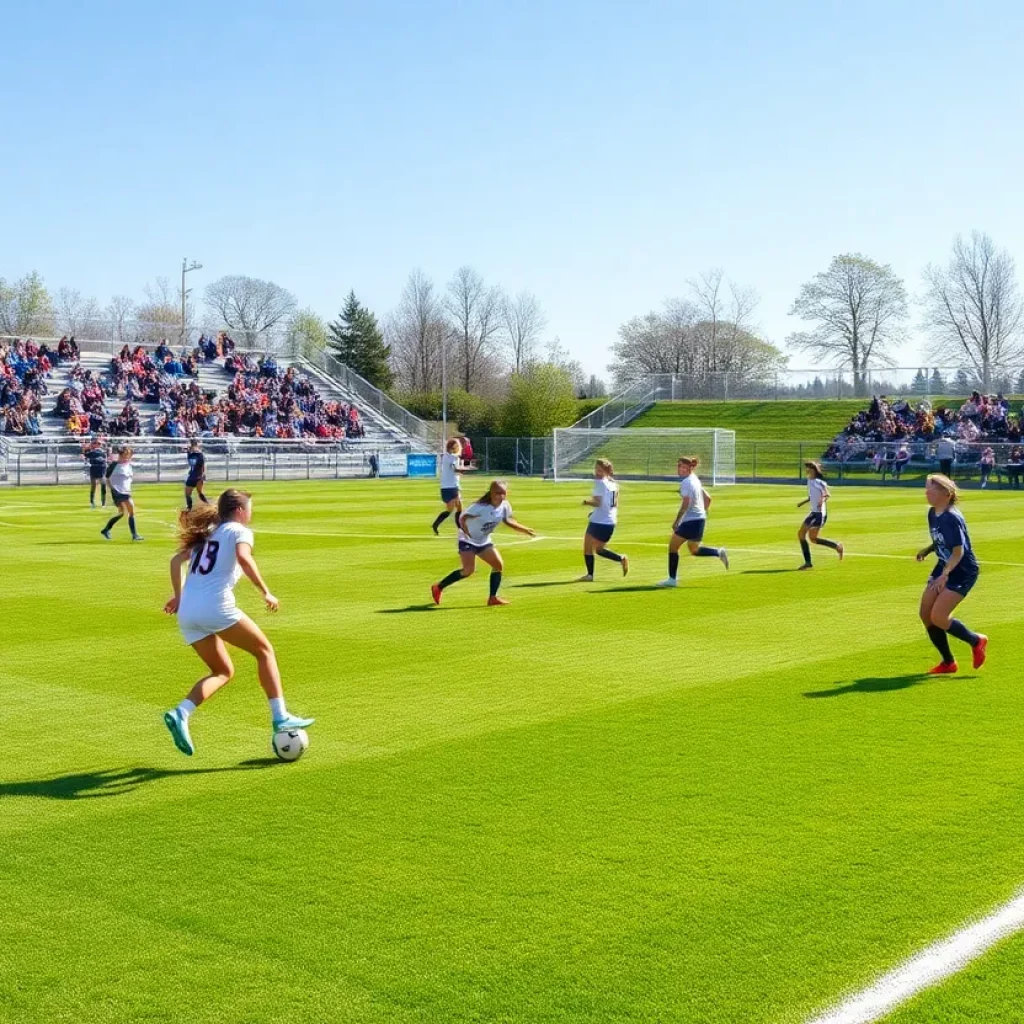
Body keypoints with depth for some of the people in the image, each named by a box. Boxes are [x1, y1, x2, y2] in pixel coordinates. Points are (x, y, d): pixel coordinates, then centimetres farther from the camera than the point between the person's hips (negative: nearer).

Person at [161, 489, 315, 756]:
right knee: (264, 651, 10)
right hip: (216, 607, -7)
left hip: (186, 613, 7)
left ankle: (180, 714, -3)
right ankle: (280, 717, 2)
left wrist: (178, 596, 28)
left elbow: (176, 560, 22)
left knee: (223, 671, 18)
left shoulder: (207, 535, 26)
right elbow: (243, 558, -16)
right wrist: (266, 592, -13)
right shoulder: (239, 531, 4)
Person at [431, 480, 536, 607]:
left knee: (498, 565, -6)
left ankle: (493, 597, 4)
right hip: (467, 540, -7)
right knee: (469, 569, -19)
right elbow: (462, 518, -25)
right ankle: (438, 588, -5)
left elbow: (508, 521, 12)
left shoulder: (504, 506, -7)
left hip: (484, 541, 7)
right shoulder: (481, 507, -27)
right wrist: (466, 532, -39)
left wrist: (525, 530, 7)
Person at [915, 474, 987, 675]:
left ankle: (976, 641, 10)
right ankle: (948, 662, 18)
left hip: (963, 571, -9)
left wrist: (945, 574, -32)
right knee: (926, 615, 3)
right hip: (943, 567, 9)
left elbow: (958, 551, -23)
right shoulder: (932, 514, 3)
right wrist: (927, 550, -3)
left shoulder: (951, 518, -24)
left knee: (938, 617, -15)